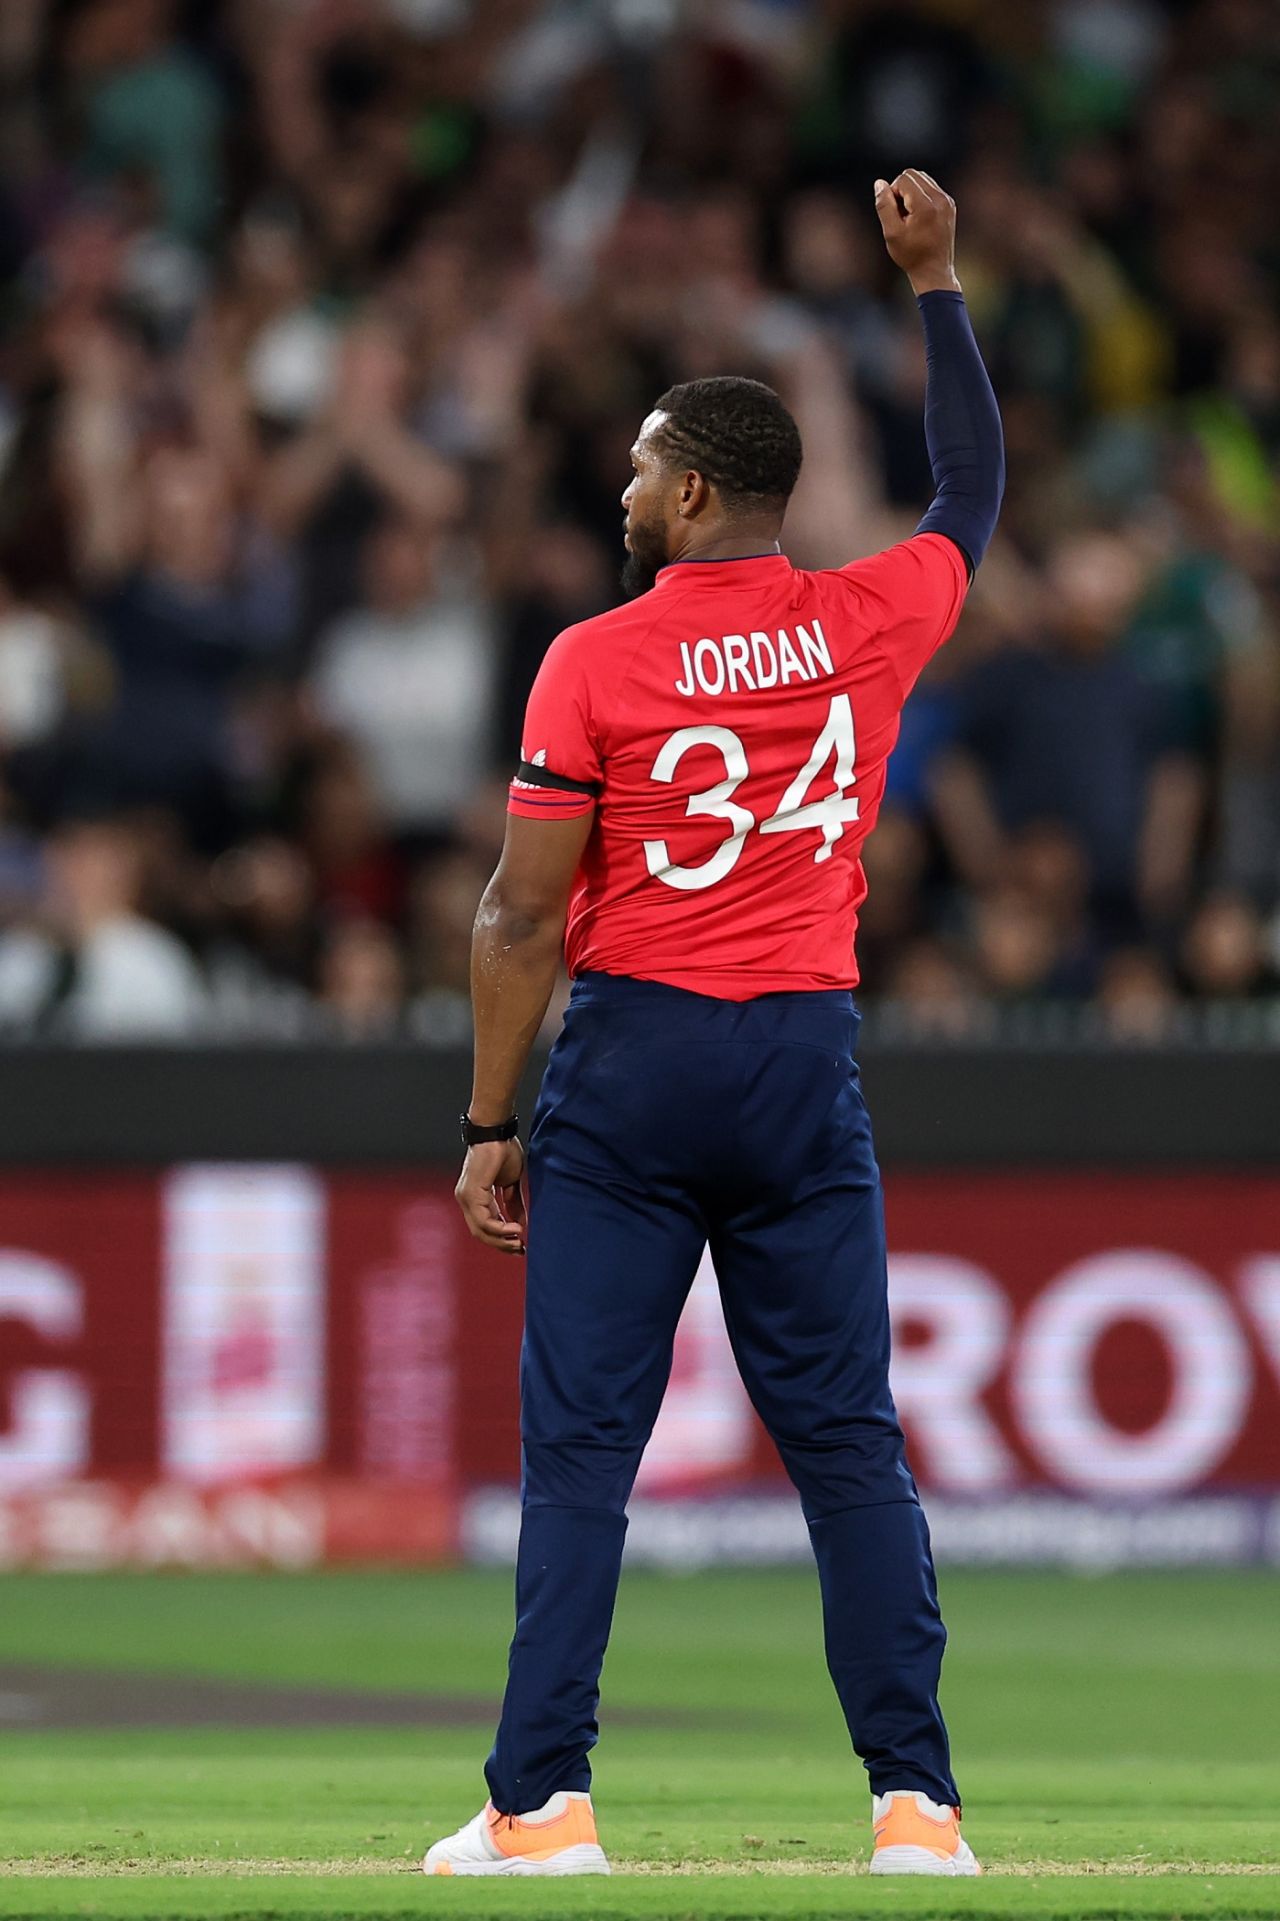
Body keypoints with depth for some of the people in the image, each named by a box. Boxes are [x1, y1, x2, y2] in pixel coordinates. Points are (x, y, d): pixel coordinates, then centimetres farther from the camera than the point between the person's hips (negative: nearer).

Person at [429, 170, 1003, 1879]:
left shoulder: (597, 661, -7)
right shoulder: (866, 627, 2)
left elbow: (524, 917, -8)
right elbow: (974, 493, 23)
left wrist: (489, 1127, -1)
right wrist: (936, 284, 28)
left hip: (628, 1064, -3)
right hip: (808, 1065, 3)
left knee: (579, 1446, -1)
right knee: (849, 1443, 5)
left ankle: (542, 1802, -4)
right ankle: (917, 1800, 0)